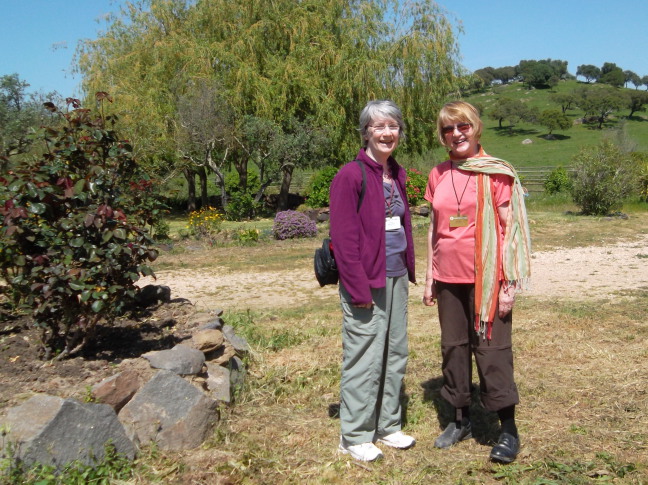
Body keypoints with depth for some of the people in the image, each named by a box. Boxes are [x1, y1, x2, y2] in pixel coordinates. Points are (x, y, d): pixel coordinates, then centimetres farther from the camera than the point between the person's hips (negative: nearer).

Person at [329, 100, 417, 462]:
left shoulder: (397, 174, 12)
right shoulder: (351, 175, -12)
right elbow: (343, 238, -16)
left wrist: (409, 271, 11)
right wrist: (359, 288, -18)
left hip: (396, 278, 8)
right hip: (367, 282, -8)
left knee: (395, 355, 15)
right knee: (364, 359, 1)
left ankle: (388, 426, 30)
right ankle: (354, 436, 17)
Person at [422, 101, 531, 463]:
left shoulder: (497, 173, -5)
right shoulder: (438, 175, 8)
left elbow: (511, 228, -6)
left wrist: (510, 283, -10)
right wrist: (429, 279, 11)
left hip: (486, 279, -4)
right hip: (448, 278, 5)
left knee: (491, 349, -1)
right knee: (453, 347, 10)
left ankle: (509, 430, 11)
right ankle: (461, 420, 24)